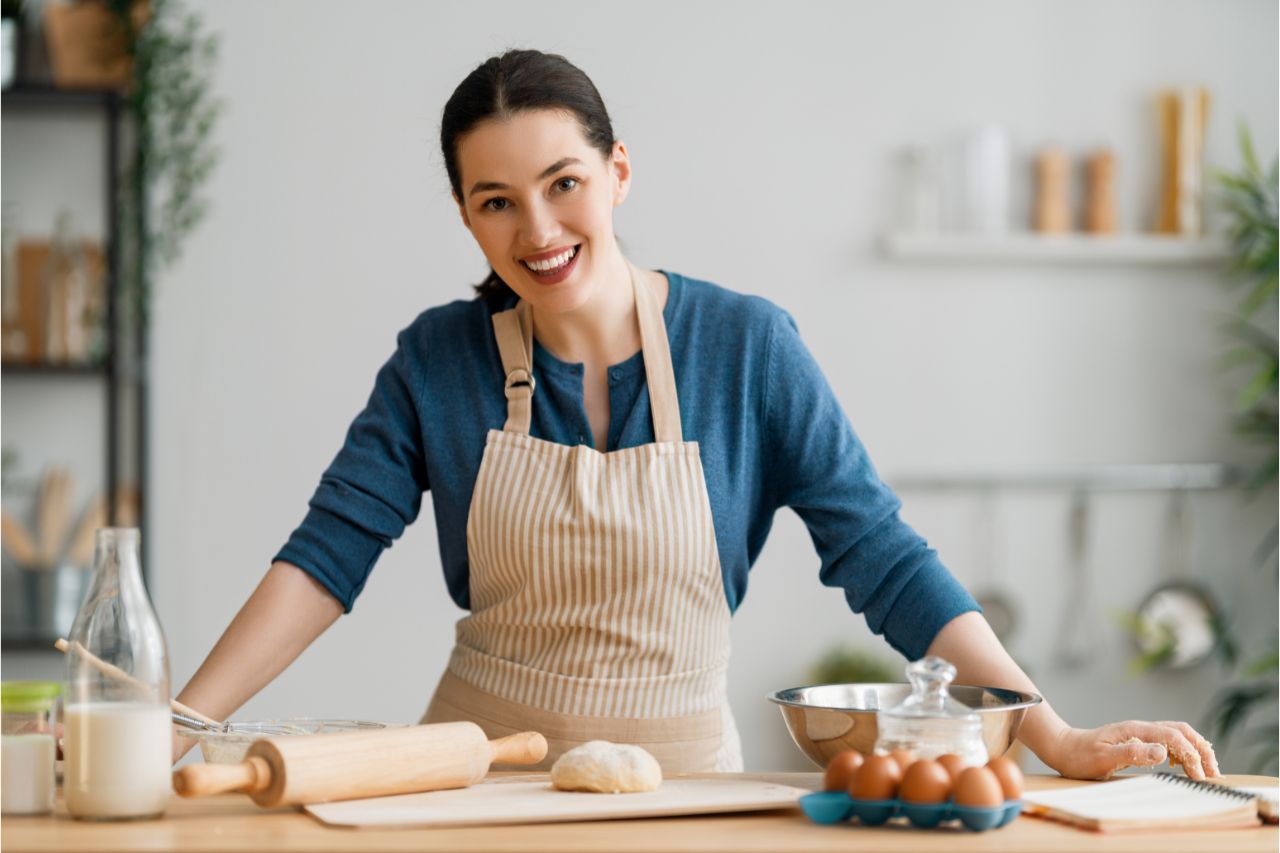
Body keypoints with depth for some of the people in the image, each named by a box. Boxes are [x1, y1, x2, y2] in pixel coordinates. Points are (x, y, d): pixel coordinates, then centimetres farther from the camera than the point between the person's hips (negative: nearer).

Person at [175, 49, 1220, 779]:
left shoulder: (744, 345, -5)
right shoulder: (437, 361, -2)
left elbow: (882, 556, -6)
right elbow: (326, 559, -4)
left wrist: (1057, 738, -13)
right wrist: (175, 731, -16)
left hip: (681, 766, -1)